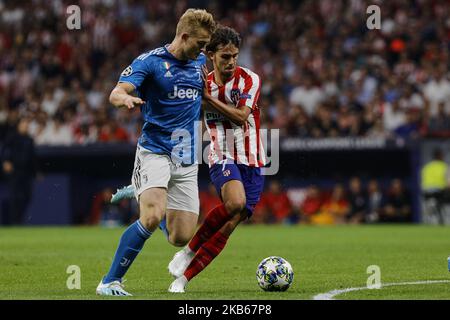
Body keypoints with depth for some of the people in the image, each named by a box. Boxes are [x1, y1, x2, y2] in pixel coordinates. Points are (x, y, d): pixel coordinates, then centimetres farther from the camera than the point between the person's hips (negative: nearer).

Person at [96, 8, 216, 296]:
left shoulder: (201, 61, 10)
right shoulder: (150, 61, -8)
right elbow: (117, 93, -23)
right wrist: (125, 98, -44)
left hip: (186, 158, 5)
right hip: (154, 151, -5)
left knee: (181, 238, 1)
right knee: (152, 219, -27)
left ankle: (148, 198, 34)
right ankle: (110, 282, -16)